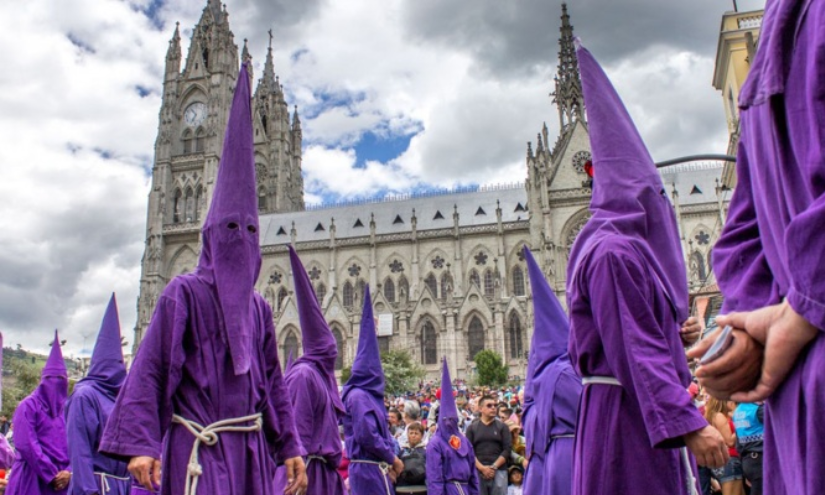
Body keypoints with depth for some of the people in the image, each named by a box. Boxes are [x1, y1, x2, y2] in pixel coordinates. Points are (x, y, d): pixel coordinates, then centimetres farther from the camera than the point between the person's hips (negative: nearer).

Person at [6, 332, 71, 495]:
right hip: (32, 479, -4)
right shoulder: (28, 406, -2)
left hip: (61, 479, 4)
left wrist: (68, 472, -10)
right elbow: (26, 445, -11)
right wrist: (51, 474, -12)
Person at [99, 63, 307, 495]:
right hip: (199, 446, -5)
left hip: (250, 448, 6)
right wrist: (140, 444, -16)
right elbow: (149, 366, -8)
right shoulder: (184, 292, -3)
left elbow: (273, 379, 13)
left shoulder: (257, 306, 12)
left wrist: (291, 448, 10)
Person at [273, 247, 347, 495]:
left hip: (325, 471, 9)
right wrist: (301, 472, -19)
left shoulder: (323, 374, 14)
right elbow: (297, 429, -18)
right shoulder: (303, 374, -15)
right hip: (307, 471, -9)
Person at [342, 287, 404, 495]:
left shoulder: (369, 395, 15)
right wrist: (393, 458, -10)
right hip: (368, 469, -10)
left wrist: (389, 461, 8)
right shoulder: (358, 396, -15)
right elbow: (367, 435, -22)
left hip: (374, 468, 10)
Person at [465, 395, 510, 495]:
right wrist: (482, 468, -10)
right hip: (478, 471, 0)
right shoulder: (472, 428, 8)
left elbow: (507, 449, 1)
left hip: (499, 471, 0)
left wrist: (494, 467, -8)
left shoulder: (502, 426, 8)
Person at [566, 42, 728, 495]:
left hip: (647, 408, 10)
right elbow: (636, 352, -23)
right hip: (631, 413, -10)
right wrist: (688, 424, -24)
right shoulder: (615, 253, -18)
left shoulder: (631, 246, 14)